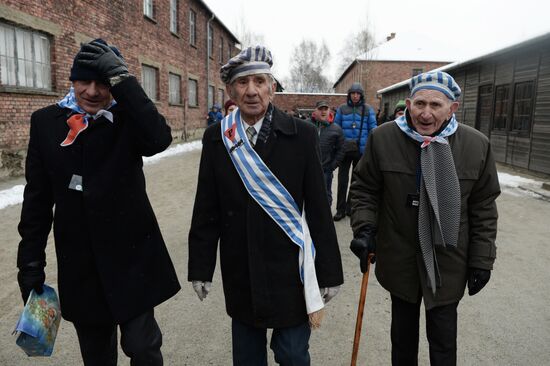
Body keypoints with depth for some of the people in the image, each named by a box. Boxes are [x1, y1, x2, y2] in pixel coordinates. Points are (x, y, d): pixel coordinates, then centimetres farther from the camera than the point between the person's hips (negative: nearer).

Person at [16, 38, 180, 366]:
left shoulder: (127, 118, -5)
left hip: (132, 256, -3)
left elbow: (159, 139, -29)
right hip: (78, 263, 3)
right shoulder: (46, 121, 2)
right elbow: (37, 198, 5)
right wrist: (31, 264, 6)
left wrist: (122, 78, -28)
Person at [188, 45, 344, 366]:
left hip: (290, 268, -2)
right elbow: (206, 209, 2)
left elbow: (319, 208, -6)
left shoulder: (302, 135, -8)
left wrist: (329, 273, -4)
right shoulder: (216, 139, -1)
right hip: (239, 271, 3)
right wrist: (201, 267, 4)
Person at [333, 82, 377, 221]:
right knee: (342, 180, 1)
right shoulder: (342, 108, 3)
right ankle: (340, 209, 9)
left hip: (361, 149, 0)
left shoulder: (368, 109, 1)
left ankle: (350, 207, 26)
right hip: (345, 149, 0)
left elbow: (373, 129, 1)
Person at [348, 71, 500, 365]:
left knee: (443, 341, 13)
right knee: (403, 334, 21)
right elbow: (364, 188, 0)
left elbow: (483, 208, -1)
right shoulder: (383, 138, -10)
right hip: (399, 260, 1)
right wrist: (364, 228, -14)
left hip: (448, 262, 0)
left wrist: (482, 261, 0)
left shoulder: (477, 145, -8)